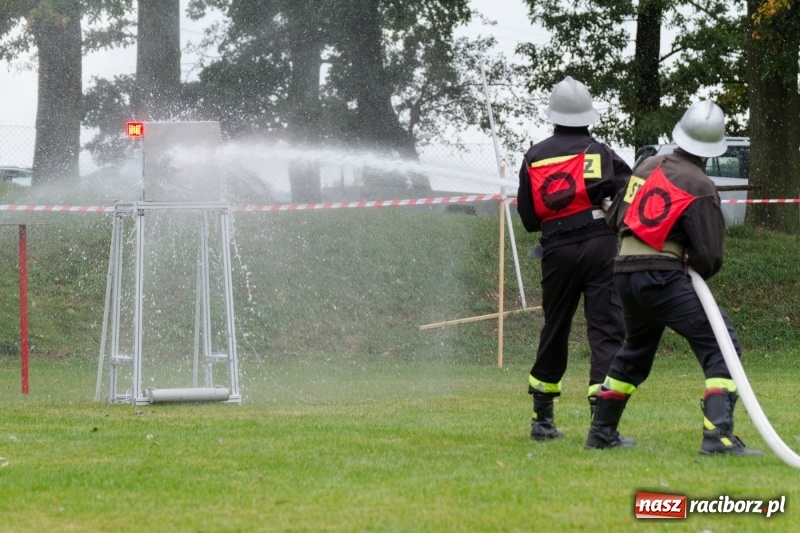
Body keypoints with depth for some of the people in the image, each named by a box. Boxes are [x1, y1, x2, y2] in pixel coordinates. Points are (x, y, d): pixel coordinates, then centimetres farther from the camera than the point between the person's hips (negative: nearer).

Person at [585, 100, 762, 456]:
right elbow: (709, 257, -10)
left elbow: (616, 218, 22)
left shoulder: (648, 166, 12)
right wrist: (698, 272, 9)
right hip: (662, 276, -8)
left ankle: (602, 432, 35)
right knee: (721, 345, -8)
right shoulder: (699, 187, -9)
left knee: (636, 350, 28)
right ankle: (718, 435, -24)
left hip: (625, 275, 8)